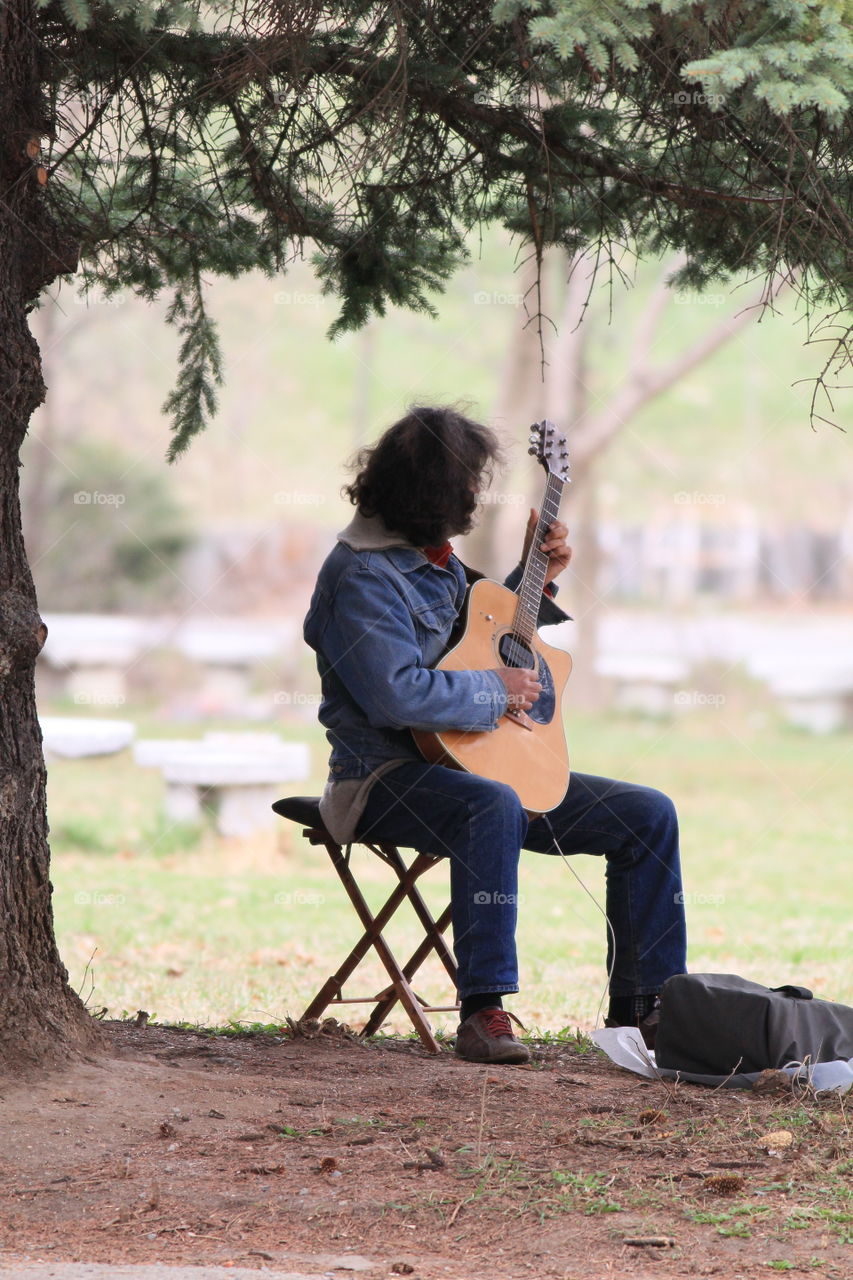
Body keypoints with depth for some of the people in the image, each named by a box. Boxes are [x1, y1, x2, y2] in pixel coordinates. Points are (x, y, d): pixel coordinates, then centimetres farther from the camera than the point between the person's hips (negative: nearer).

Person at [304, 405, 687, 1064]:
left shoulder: (435, 559, 14)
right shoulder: (364, 576, -16)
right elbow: (397, 693, -28)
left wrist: (538, 580, 17)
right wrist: (497, 690, -18)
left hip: (477, 763, 9)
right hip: (387, 775, -9)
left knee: (648, 814, -1)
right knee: (492, 806, -42)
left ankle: (642, 1008, 2)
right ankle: (485, 1009, -36)